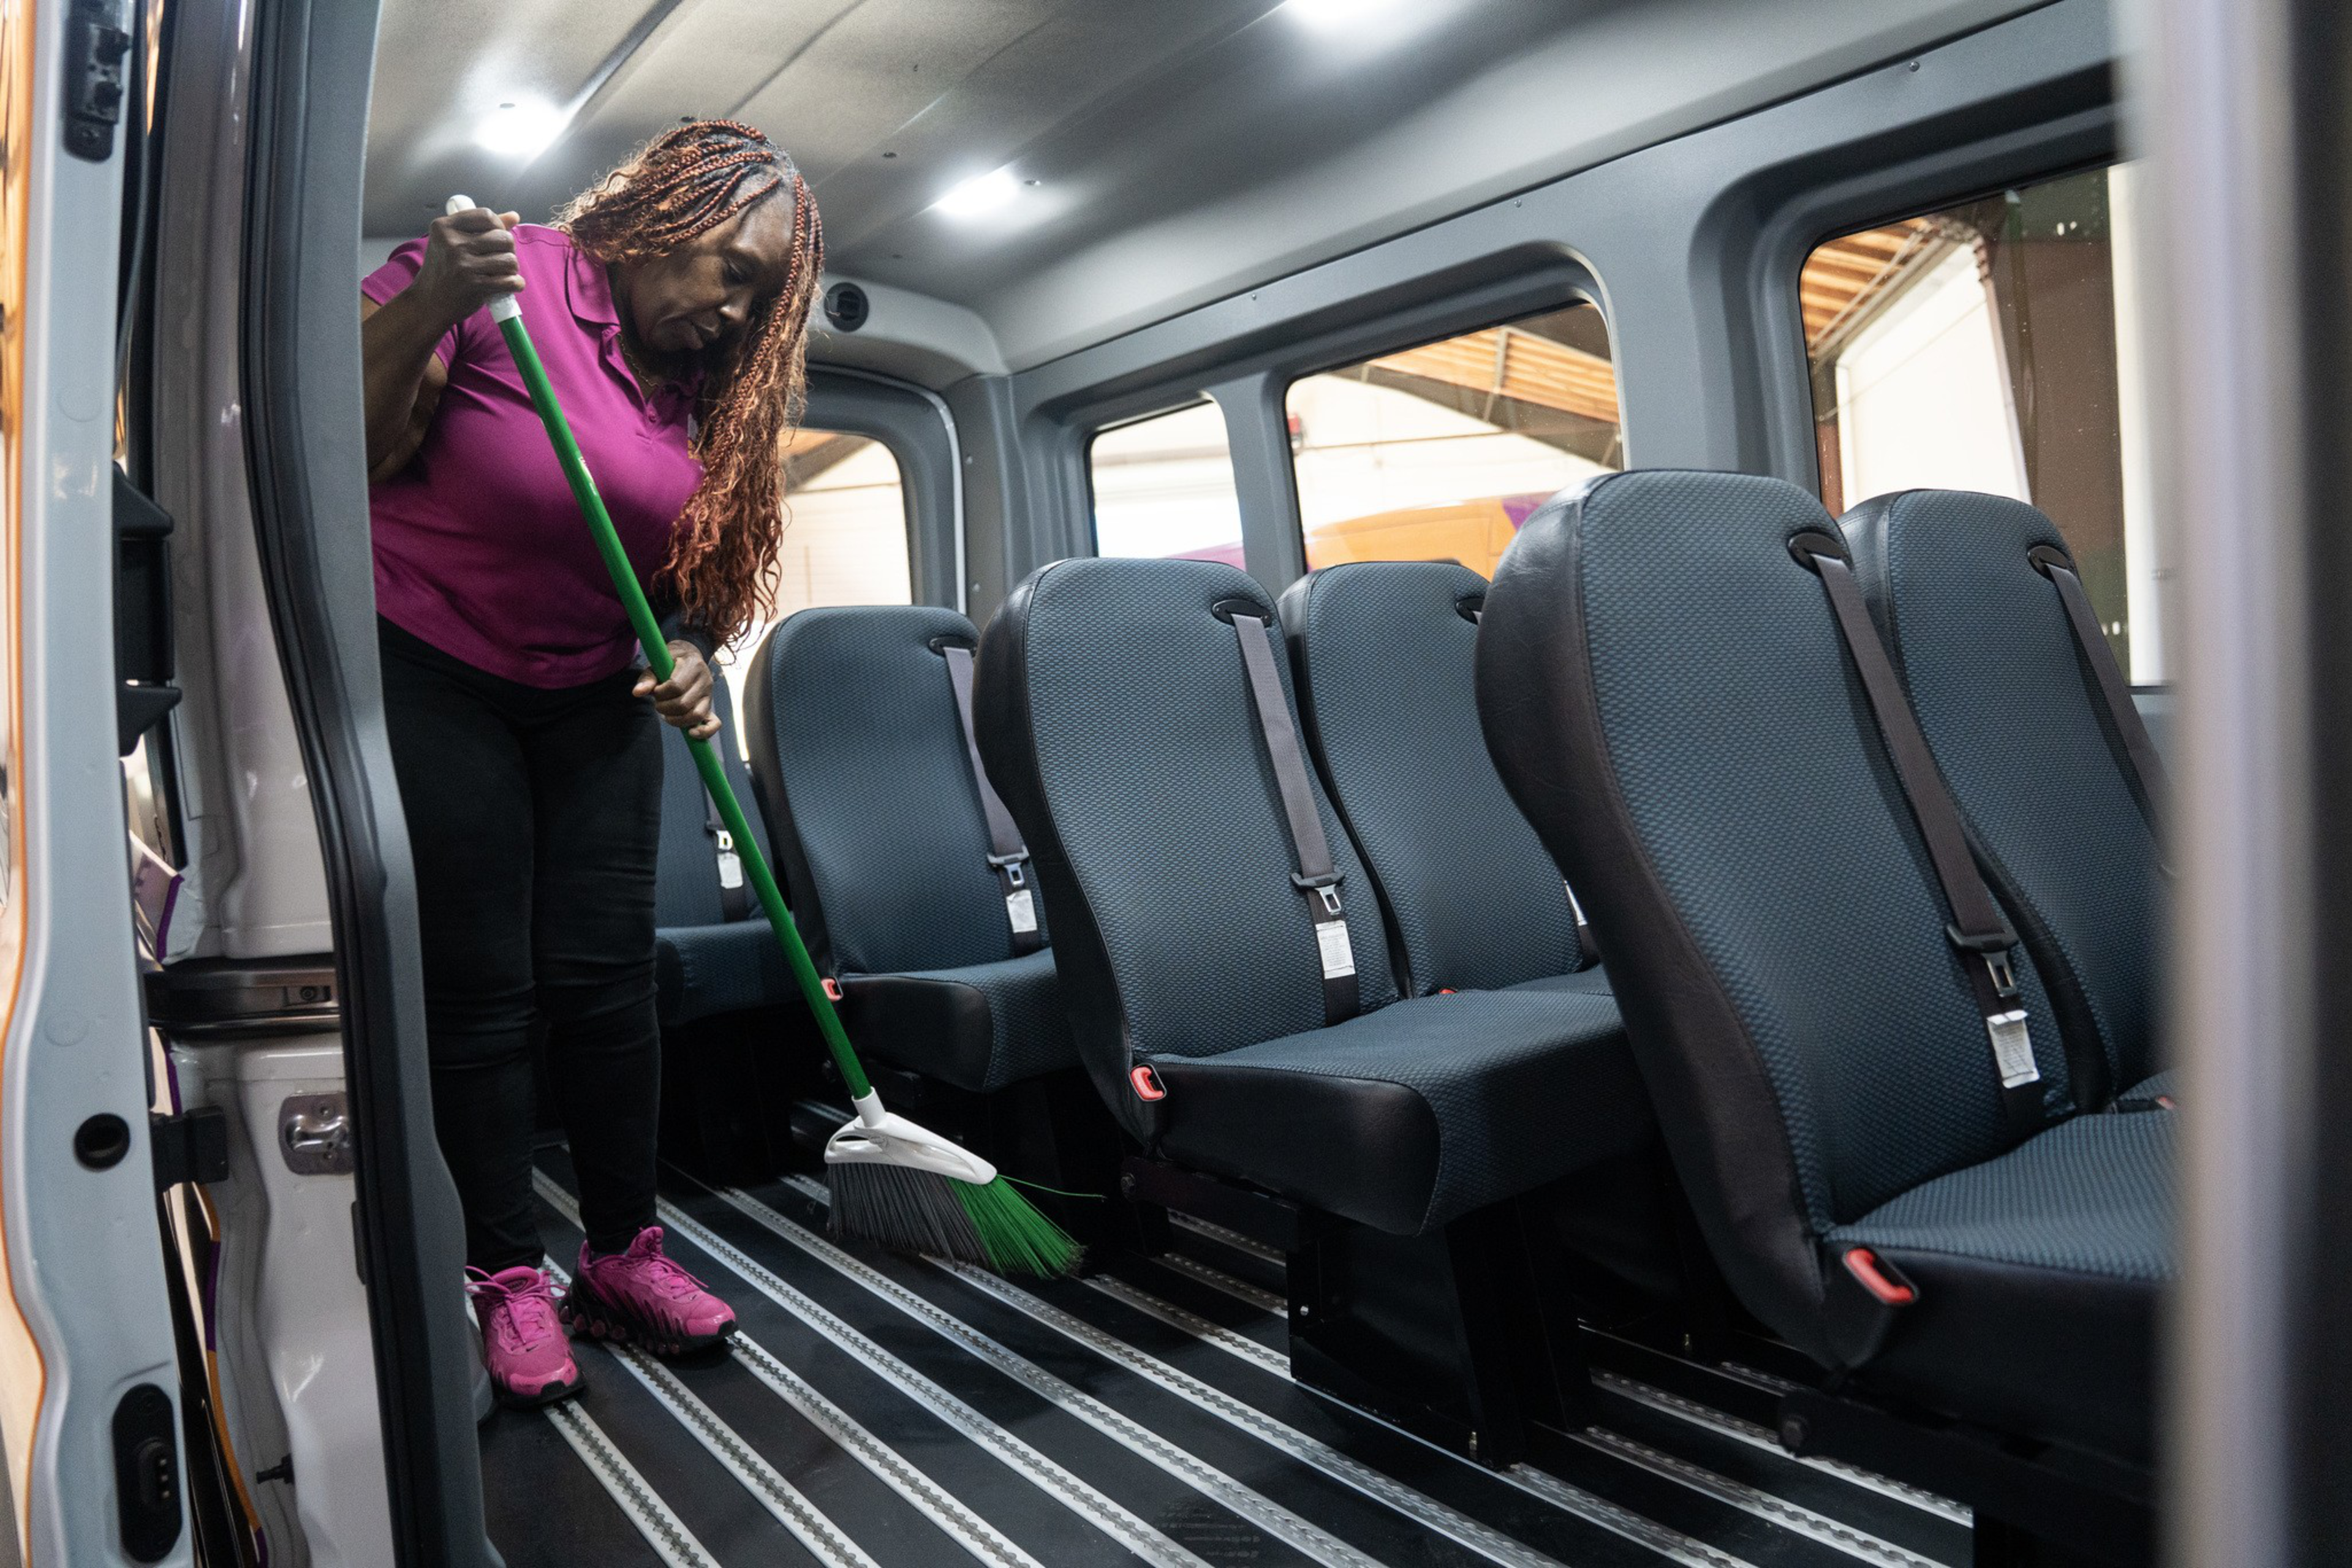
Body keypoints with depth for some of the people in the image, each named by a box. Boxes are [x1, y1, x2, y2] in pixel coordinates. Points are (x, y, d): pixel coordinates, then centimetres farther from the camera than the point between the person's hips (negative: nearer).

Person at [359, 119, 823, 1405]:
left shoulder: (703, 388, 4)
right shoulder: (494, 277, -14)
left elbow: (694, 575, 13)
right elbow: (344, 452, -18)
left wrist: (686, 656, -7)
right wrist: (427, 307, -32)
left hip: (592, 698, 5)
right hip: (425, 677, -5)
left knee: (605, 978, 2)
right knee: (476, 988, -2)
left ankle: (624, 1254, 14)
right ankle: (508, 1277, 10)